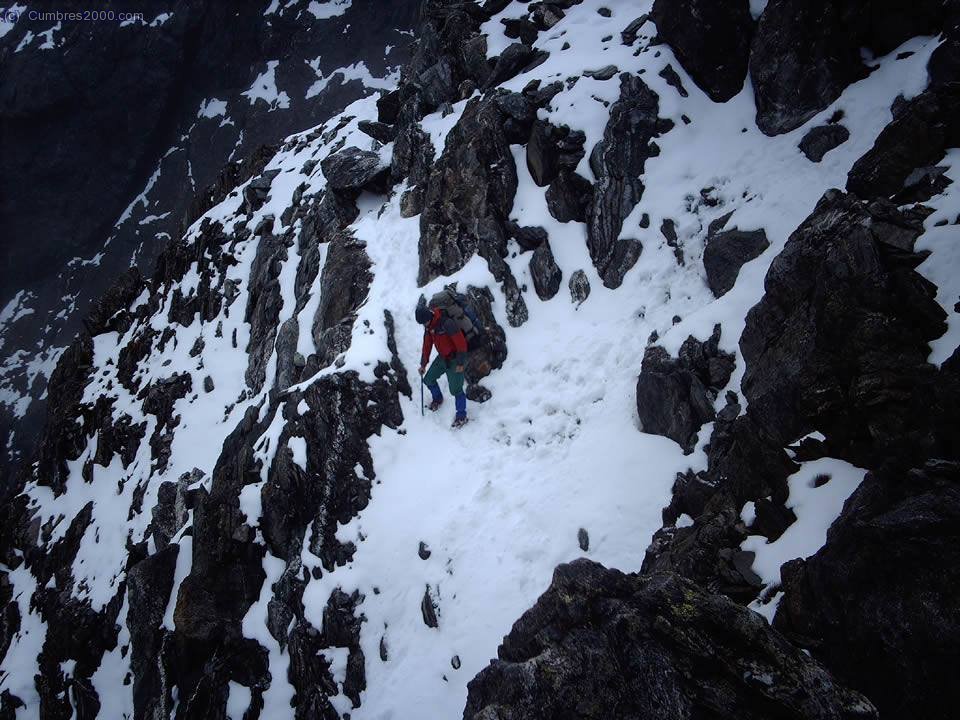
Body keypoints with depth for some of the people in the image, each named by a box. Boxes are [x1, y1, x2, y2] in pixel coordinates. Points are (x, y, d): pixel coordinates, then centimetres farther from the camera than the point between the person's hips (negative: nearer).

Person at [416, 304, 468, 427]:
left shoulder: (447, 323, -30)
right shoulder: (429, 325, -3)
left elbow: (461, 343, -25)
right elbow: (427, 344, 10)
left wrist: (460, 363, -20)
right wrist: (423, 364, 12)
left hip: (454, 358, -8)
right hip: (442, 357, 8)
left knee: (455, 389, -9)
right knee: (428, 379, 12)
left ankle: (461, 415, 7)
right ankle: (437, 398, 40)